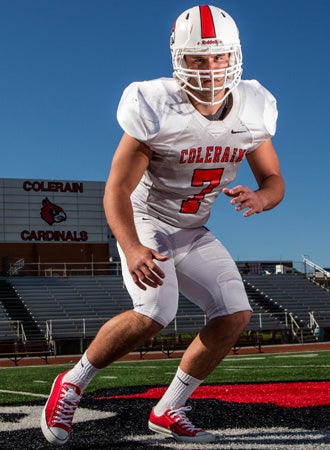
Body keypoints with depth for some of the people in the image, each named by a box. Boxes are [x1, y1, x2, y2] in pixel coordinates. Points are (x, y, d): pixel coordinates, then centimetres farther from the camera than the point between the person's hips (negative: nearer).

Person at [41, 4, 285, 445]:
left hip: (193, 232, 6)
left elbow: (275, 180, 0)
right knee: (154, 314, -27)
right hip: (146, 222, -6)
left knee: (236, 316, -6)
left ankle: (169, 411, 8)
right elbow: (116, 190, -23)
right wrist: (132, 249, -40)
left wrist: (260, 198, -26)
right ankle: (71, 385, -3)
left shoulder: (252, 112, -9)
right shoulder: (157, 108, -24)